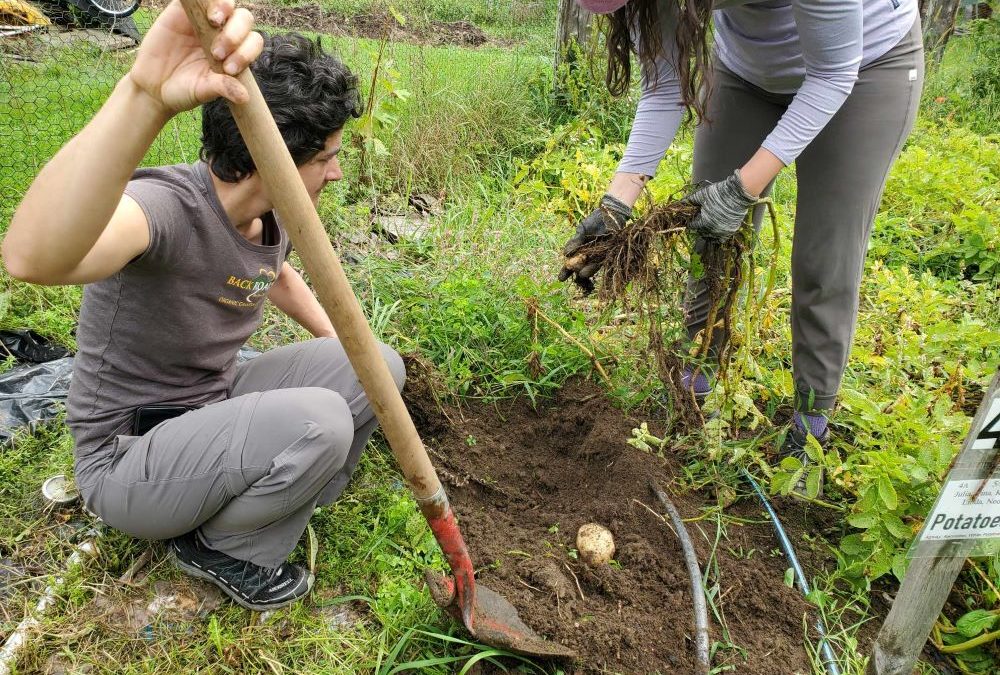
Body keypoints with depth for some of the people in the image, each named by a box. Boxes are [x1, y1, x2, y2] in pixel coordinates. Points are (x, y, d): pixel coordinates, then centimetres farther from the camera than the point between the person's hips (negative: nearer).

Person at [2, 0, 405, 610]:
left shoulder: (271, 214, -4)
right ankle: (216, 544, 0)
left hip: (217, 404, 8)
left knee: (379, 368, -3)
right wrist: (145, 96, -63)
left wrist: (341, 347, 12)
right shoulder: (167, 205, -30)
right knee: (318, 421, -31)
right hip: (130, 455, -7)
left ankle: (286, 498, 14)